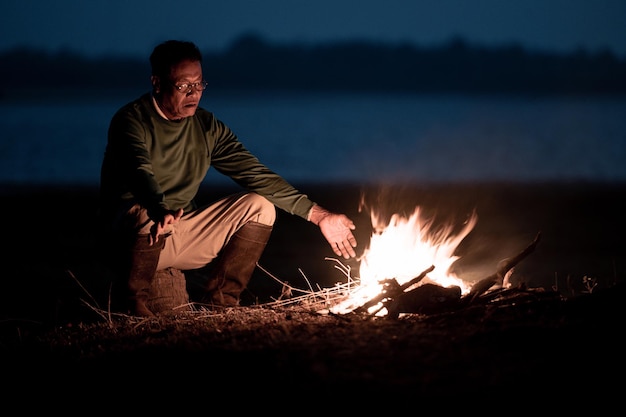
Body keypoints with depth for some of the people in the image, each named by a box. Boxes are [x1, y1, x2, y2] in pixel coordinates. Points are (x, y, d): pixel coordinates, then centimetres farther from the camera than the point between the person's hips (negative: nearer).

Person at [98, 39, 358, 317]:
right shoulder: (132, 121, -13)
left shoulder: (207, 127, 5)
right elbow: (139, 171, -32)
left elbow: (256, 174, 1)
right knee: (147, 216, -39)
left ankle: (220, 298, -3)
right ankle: (136, 302, -16)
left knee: (259, 206, -6)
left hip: (182, 236, 6)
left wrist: (318, 215, -7)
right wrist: (160, 212, -55)